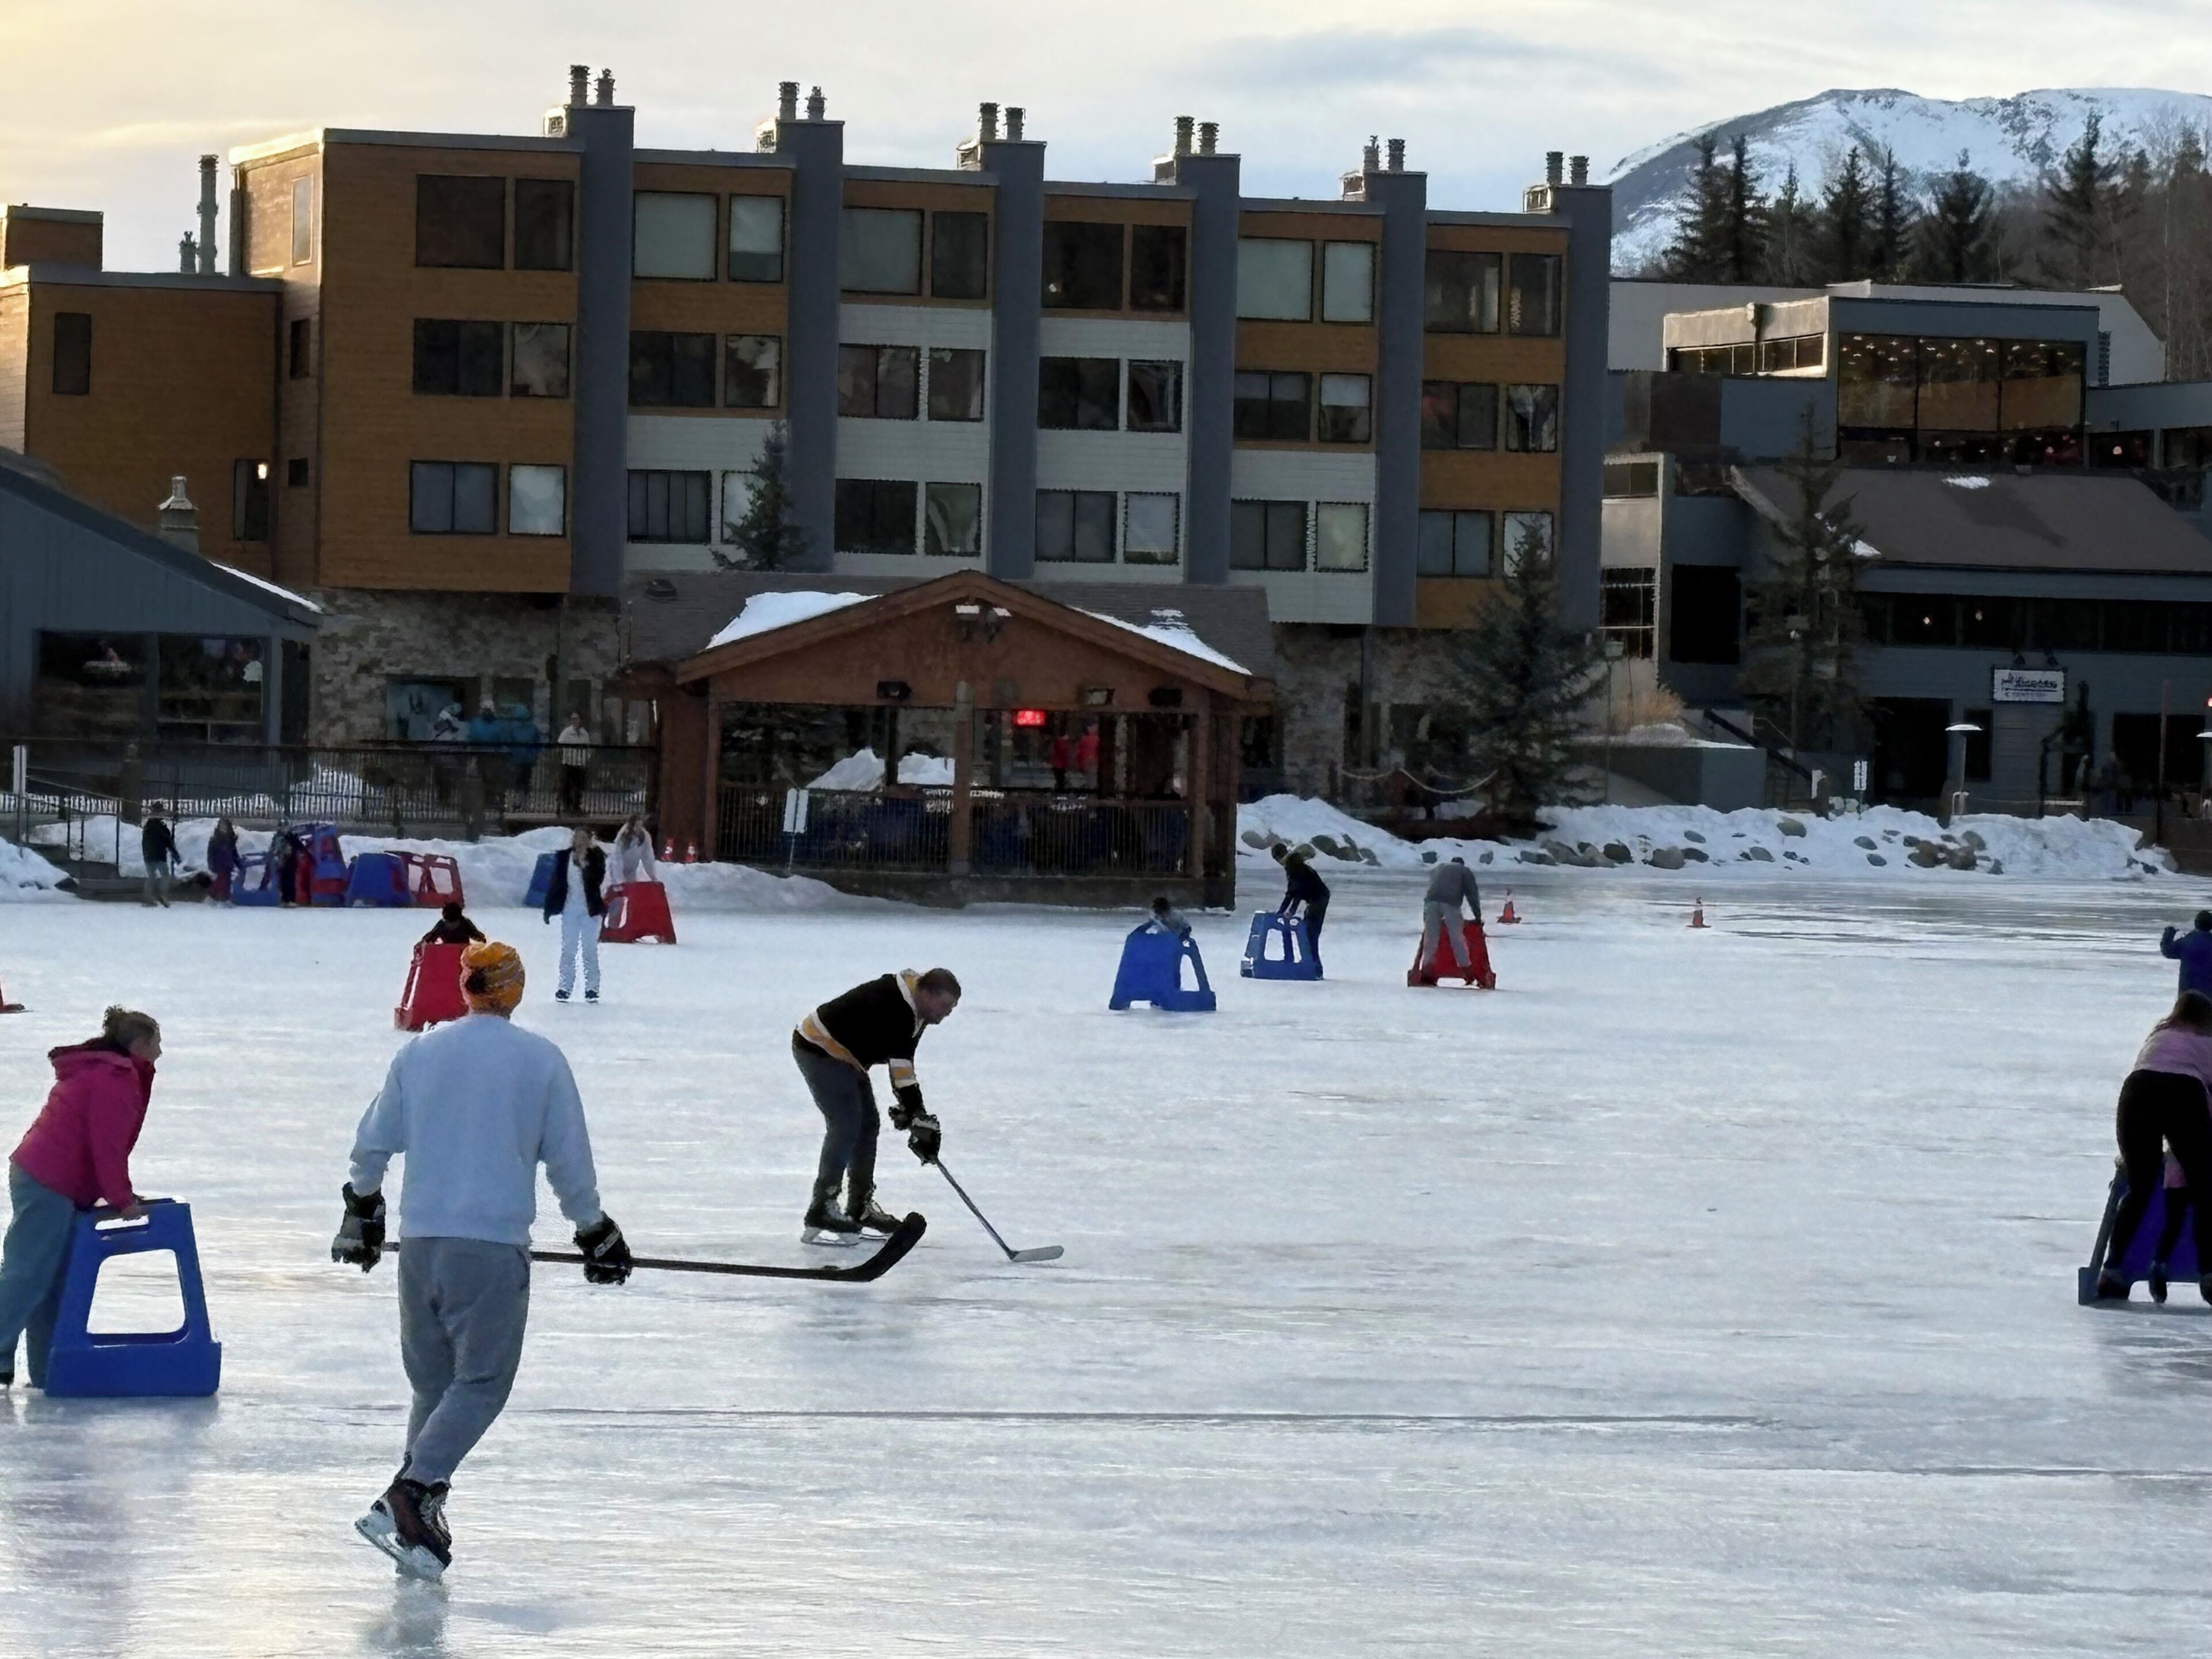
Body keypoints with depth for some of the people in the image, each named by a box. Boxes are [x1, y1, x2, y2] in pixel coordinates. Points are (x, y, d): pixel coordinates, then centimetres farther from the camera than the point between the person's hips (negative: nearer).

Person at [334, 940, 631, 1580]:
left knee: (433, 1378, 16)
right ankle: (409, 1498, -19)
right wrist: (595, 1232, 18)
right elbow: (569, 1160, 3)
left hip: (420, 1239, 4)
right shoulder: (541, 1060, -2)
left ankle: (419, 1509, 13)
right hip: (495, 1241, -4)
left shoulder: (419, 1053, 7)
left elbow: (374, 1142, 14)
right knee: (481, 1381, -2)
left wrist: (362, 1208, 32)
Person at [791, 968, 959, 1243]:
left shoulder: (915, 1012, 4)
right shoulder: (893, 1006, -29)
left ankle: (860, 1208, 22)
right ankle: (821, 1212, -18)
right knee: (845, 1127, -17)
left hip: (843, 1056, 11)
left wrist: (908, 1107, 4)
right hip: (819, 1049, -11)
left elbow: (902, 1062, 13)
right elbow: (900, 1065, -32)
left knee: (868, 1125, 13)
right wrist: (919, 1117, -32)